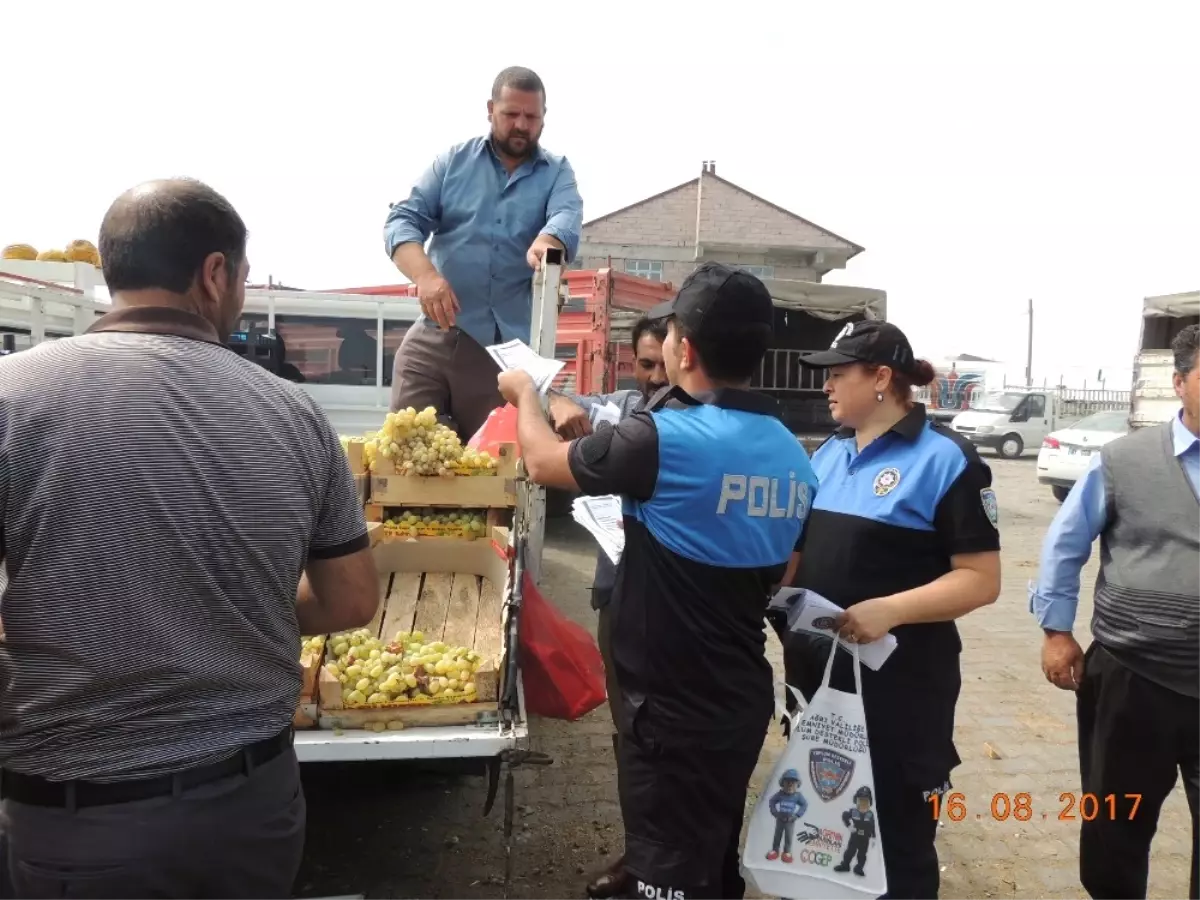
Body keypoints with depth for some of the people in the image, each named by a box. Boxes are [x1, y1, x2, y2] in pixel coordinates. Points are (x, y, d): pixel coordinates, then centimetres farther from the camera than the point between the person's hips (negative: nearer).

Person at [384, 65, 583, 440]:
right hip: (434, 337, 1)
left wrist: (545, 242, -38)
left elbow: (567, 219, -13)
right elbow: (403, 220, 1)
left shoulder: (557, 173, 9)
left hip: (509, 346, 0)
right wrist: (424, 274, -21)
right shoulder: (453, 161, 10)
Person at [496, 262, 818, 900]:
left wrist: (524, 393, 13)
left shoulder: (665, 438, -23)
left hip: (674, 709, -7)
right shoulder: (794, 456, 1)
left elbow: (543, 462, -8)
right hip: (743, 699, 8)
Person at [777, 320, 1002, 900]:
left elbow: (981, 578, -14)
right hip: (815, 673, 7)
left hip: (896, 682, -6)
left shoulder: (944, 460, -11)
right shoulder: (829, 453, 10)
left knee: (895, 838, 9)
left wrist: (889, 610, -26)